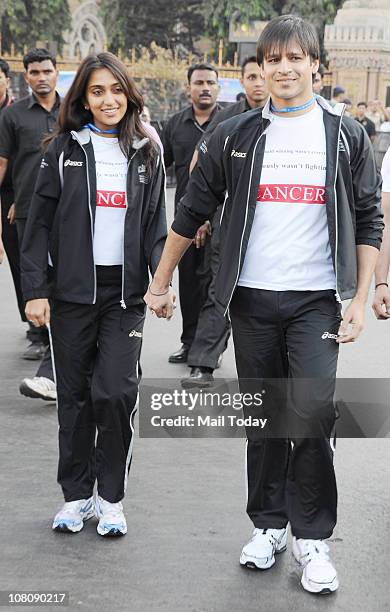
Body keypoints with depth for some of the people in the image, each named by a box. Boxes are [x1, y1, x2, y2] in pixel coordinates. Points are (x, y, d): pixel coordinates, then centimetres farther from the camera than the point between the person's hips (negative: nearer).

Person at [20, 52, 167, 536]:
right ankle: (76, 494, 21)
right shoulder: (64, 149, 2)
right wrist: (35, 290, -6)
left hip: (125, 291, 0)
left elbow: (156, 226, 9)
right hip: (72, 290, 0)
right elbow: (40, 224, 1)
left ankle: (111, 497, 11)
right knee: (74, 394, 6)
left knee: (117, 392, -7)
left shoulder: (146, 153, 7)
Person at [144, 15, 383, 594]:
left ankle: (311, 535, 5)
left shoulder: (346, 134, 4)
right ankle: (268, 524, 25)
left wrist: (359, 299, -2)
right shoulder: (235, 136, 5)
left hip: (317, 300, -1)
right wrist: (161, 282, 10)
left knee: (313, 412, -11)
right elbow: (191, 212, 10)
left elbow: (368, 221, 5)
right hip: (252, 299, 2)